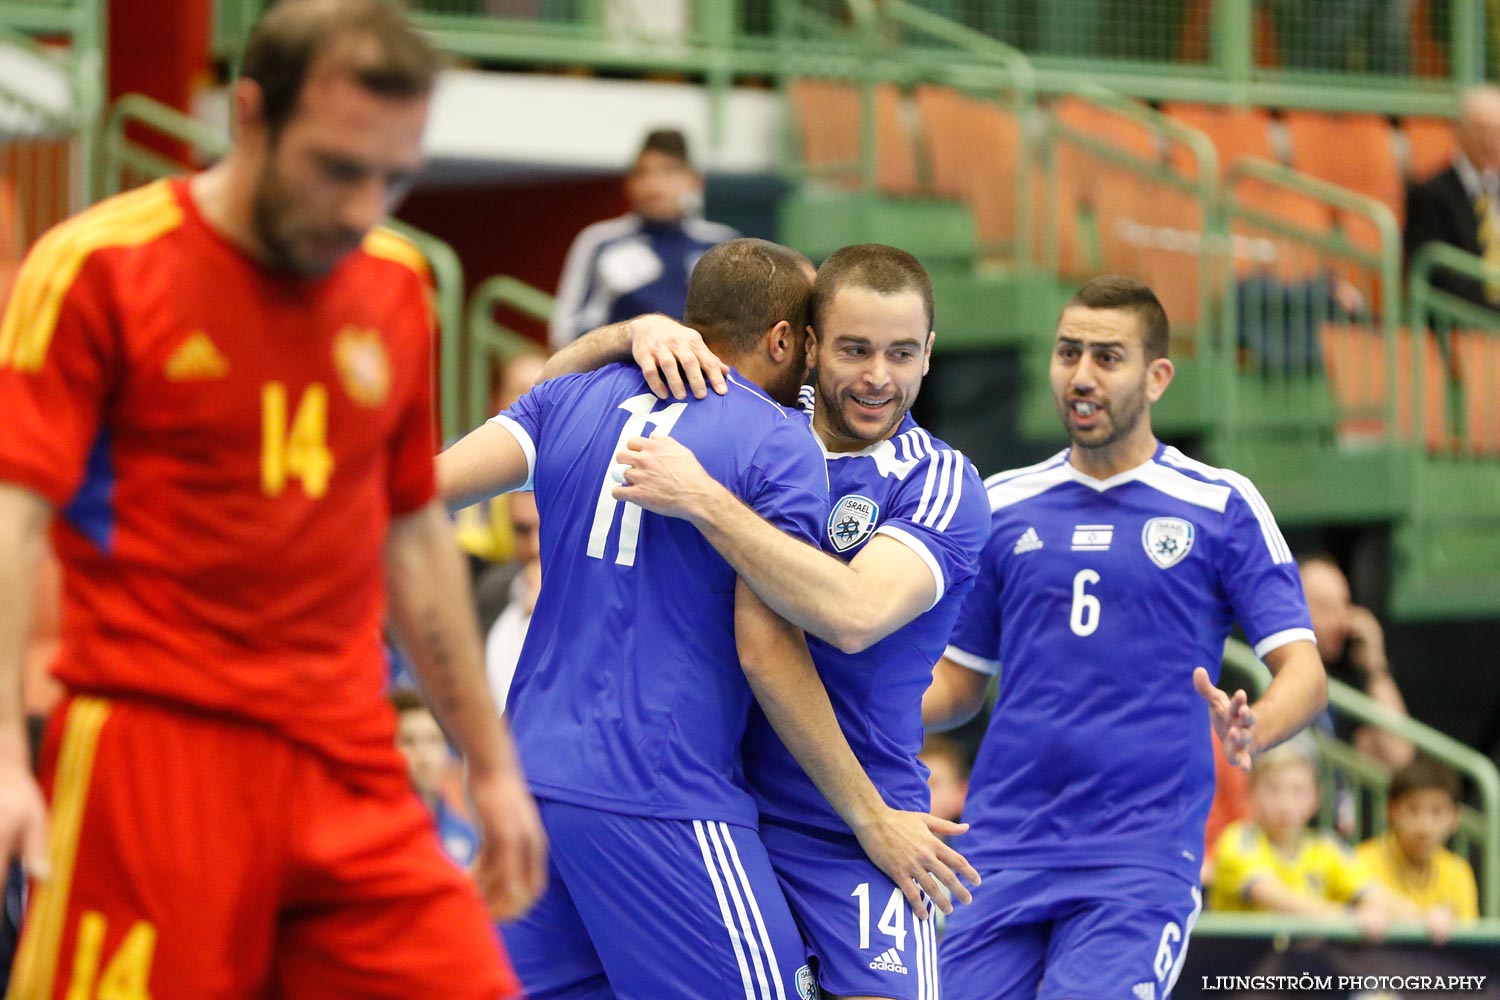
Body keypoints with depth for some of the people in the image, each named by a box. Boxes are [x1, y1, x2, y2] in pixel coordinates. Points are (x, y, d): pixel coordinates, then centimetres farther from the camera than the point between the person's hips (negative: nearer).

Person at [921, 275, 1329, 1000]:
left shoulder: (1220, 507, 2)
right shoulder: (1001, 505, 13)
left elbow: (1302, 670, -3)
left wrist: (1250, 731, -25)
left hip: (1140, 861, -3)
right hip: (1000, 852, 4)